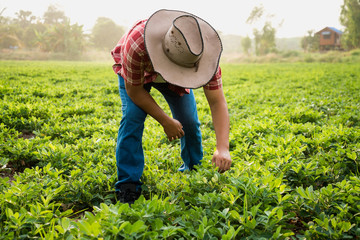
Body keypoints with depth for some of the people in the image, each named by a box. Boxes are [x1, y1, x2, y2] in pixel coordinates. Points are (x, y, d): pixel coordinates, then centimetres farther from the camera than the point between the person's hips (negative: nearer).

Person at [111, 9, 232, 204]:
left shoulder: (203, 53, -38)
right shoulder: (137, 44, -46)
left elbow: (217, 102, -34)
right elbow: (134, 90, -29)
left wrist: (223, 148, -44)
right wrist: (165, 122, -28)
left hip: (172, 79, 2)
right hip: (133, 71, -2)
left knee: (189, 121, -9)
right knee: (132, 117, -24)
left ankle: (193, 171, 20)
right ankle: (127, 187, -14)